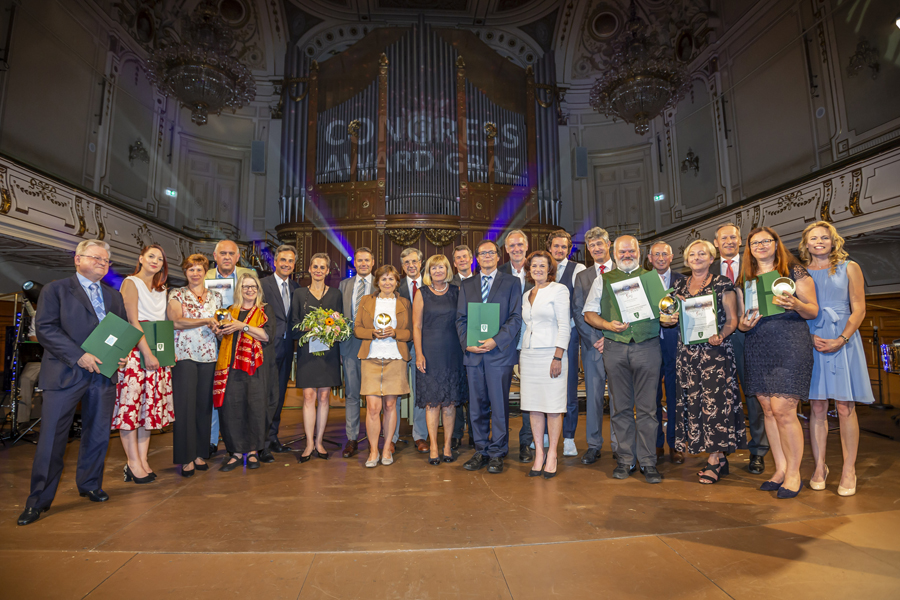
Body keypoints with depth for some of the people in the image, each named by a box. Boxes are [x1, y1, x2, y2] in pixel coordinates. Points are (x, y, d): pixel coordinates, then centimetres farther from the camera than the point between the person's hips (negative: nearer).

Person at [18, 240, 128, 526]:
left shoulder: (114, 296, 17)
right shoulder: (55, 289, 2)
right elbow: (45, 329, -7)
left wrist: (122, 354, -2)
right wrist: (79, 355, -16)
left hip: (103, 374, 5)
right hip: (65, 374, -4)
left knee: (98, 435, 12)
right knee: (51, 438, 0)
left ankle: (90, 485, 29)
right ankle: (39, 500, 14)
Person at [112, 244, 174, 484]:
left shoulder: (161, 289, 19)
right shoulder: (131, 282, -1)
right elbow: (133, 321, -10)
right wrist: (147, 353, -16)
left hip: (157, 352, 7)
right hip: (135, 350, -6)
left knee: (150, 404, 5)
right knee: (131, 403, -4)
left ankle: (142, 461, 10)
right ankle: (134, 463, 2)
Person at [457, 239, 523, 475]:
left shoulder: (511, 283, 5)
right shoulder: (466, 285, 15)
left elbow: (516, 317, -3)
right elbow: (461, 318, 11)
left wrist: (496, 341, -14)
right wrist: (466, 343, -5)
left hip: (500, 352, -3)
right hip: (473, 353, 3)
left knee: (499, 405, 1)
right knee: (476, 405, 9)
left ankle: (497, 453, 14)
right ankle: (480, 451, 22)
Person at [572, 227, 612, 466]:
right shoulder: (582, 277, 13)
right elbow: (578, 312, 6)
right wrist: (593, 340, -5)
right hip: (592, 343, 2)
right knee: (593, 395, 4)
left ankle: (619, 443, 16)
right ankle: (593, 445, 13)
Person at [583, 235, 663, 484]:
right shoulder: (603, 280, 14)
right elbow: (589, 313, 9)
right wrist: (609, 325, -8)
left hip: (647, 346, 0)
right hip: (615, 348, 1)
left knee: (647, 407, 1)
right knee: (620, 407, 6)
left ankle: (648, 462, 12)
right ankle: (625, 460, 17)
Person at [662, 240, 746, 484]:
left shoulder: (723, 284, 2)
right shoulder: (679, 285, 14)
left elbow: (732, 319, -1)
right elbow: (674, 316, 18)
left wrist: (720, 336, -18)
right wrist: (667, 320, -5)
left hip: (716, 351, -4)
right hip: (687, 352, 4)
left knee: (714, 400, -7)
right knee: (692, 400, 2)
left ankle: (715, 459, 3)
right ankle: (719, 458, 14)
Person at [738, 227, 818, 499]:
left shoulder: (795, 271, 3)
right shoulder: (746, 279, 14)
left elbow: (813, 311, 0)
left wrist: (795, 305, -20)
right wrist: (743, 325, -5)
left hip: (789, 345, -4)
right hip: (757, 347, 5)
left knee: (783, 410, -8)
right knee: (768, 410, 7)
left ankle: (794, 474, 7)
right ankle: (780, 469, 18)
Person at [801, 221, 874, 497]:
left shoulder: (849, 268, 7)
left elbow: (859, 310, 2)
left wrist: (841, 340, -12)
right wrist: (811, 338, -9)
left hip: (844, 342, -1)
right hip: (813, 342, 1)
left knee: (845, 407, -1)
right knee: (817, 407, 3)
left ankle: (849, 471, 8)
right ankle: (819, 467, 12)